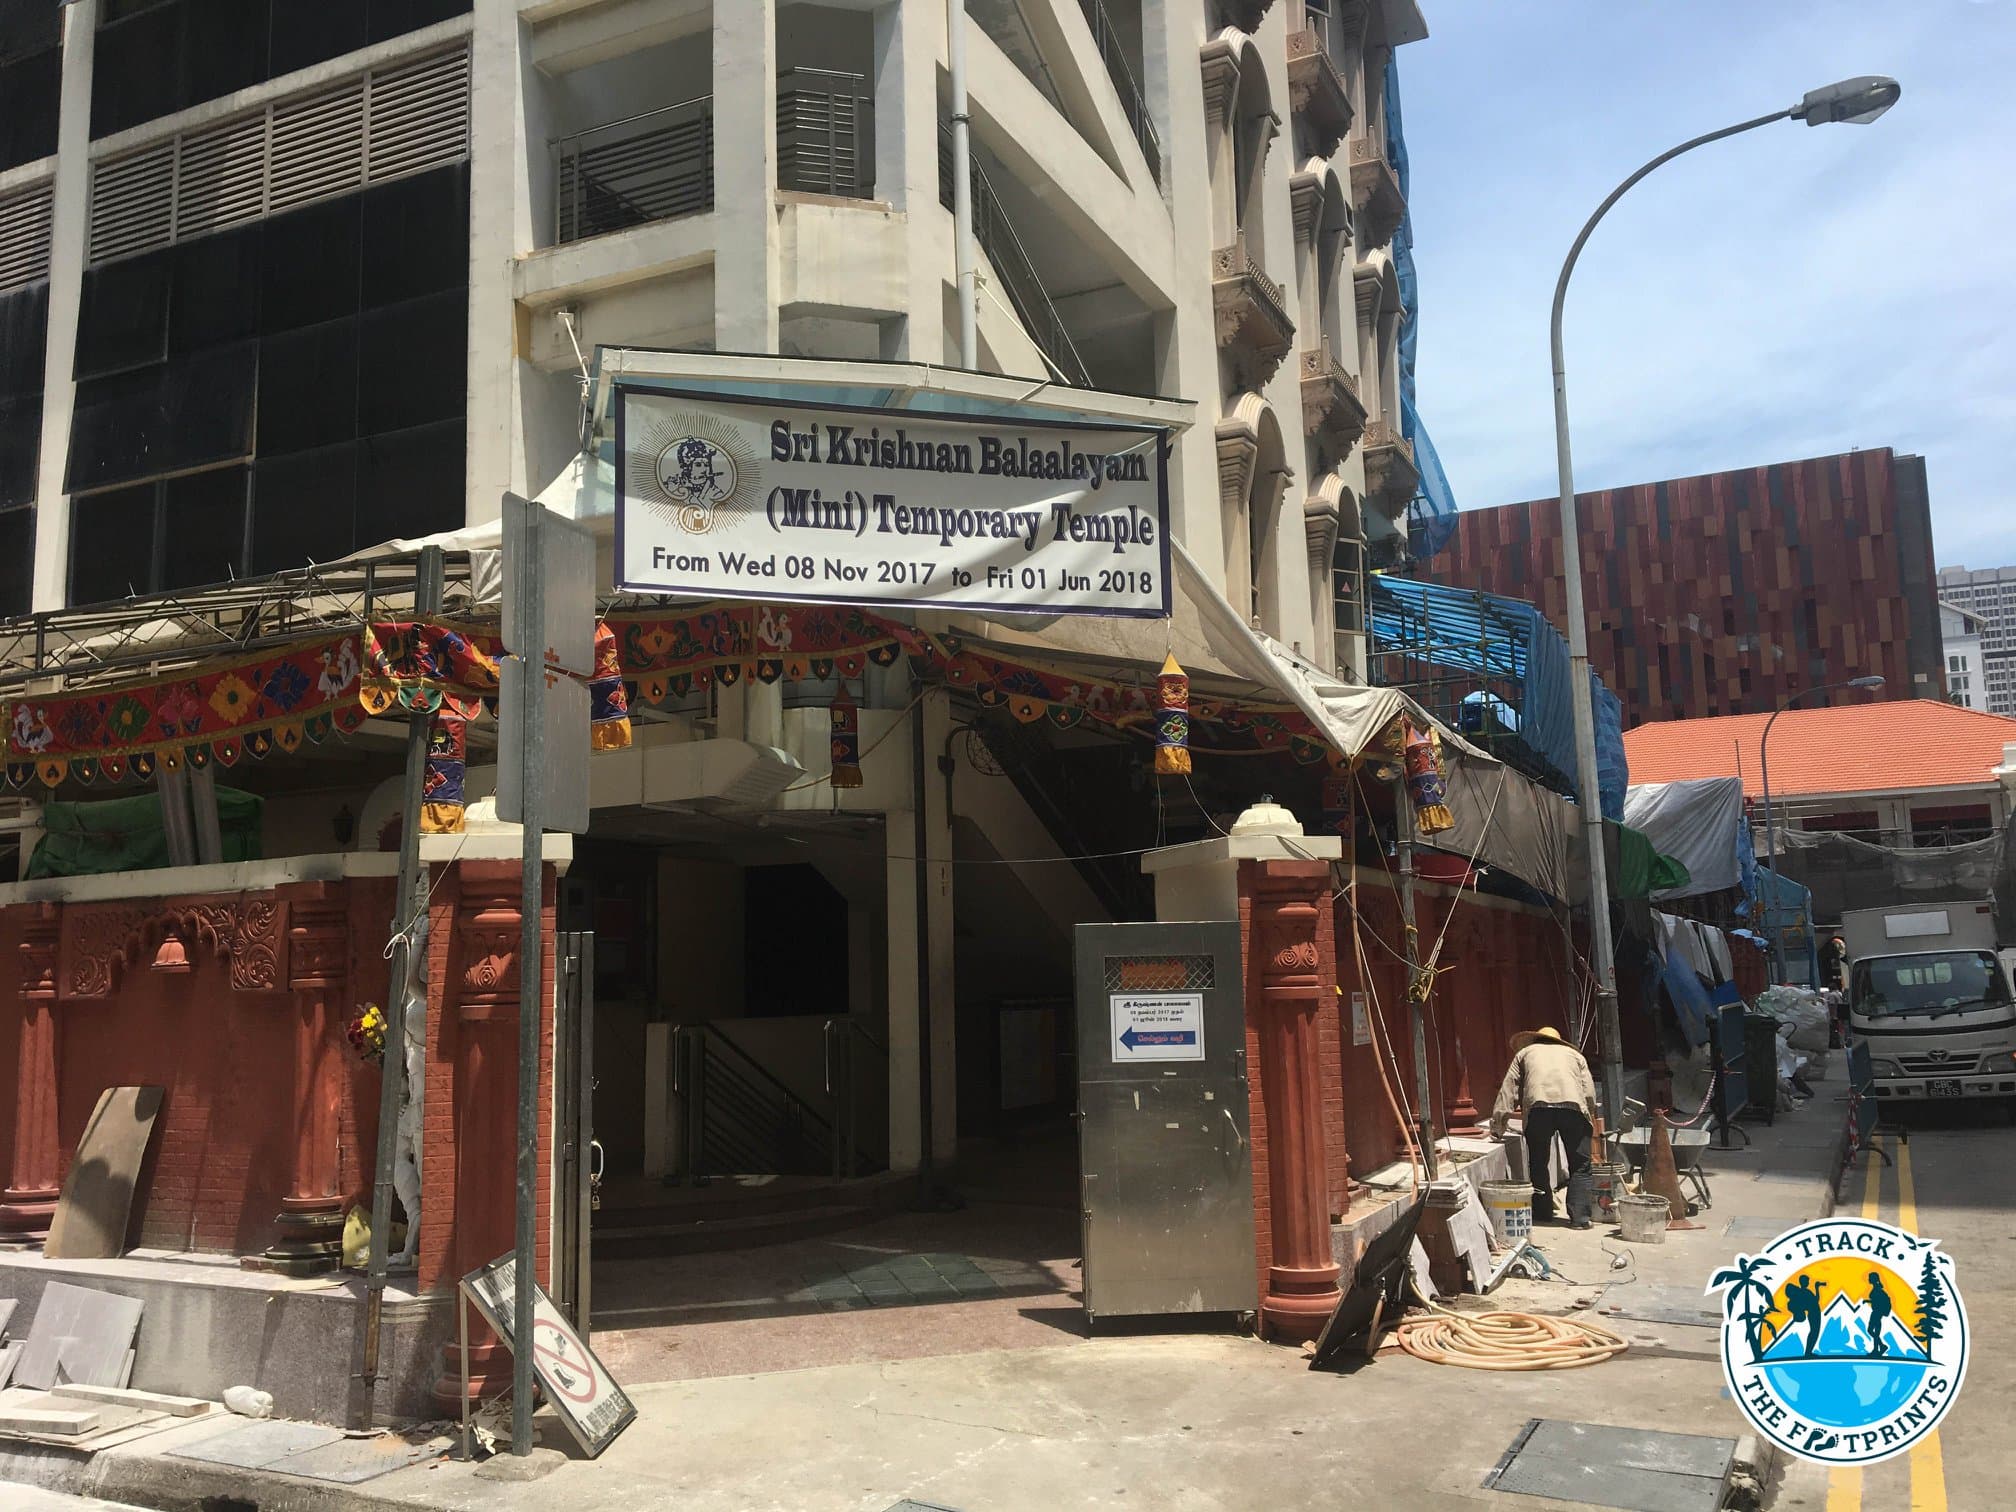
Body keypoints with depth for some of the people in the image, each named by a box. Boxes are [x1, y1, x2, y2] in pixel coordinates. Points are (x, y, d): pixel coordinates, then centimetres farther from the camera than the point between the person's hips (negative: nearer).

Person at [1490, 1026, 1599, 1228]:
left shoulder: (1525, 1053, 31)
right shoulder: (1574, 1054, 33)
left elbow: (1508, 1088, 21)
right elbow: (1590, 1092, 20)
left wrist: (1499, 1120, 21)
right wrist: (1590, 1113, 30)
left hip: (1537, 1105, 0)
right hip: (1573, 1105, 0)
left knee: (1538, 1164, 13)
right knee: (1580, 1166, 7)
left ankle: (1541, 1213, 17)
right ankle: (1579, 1217, 1)